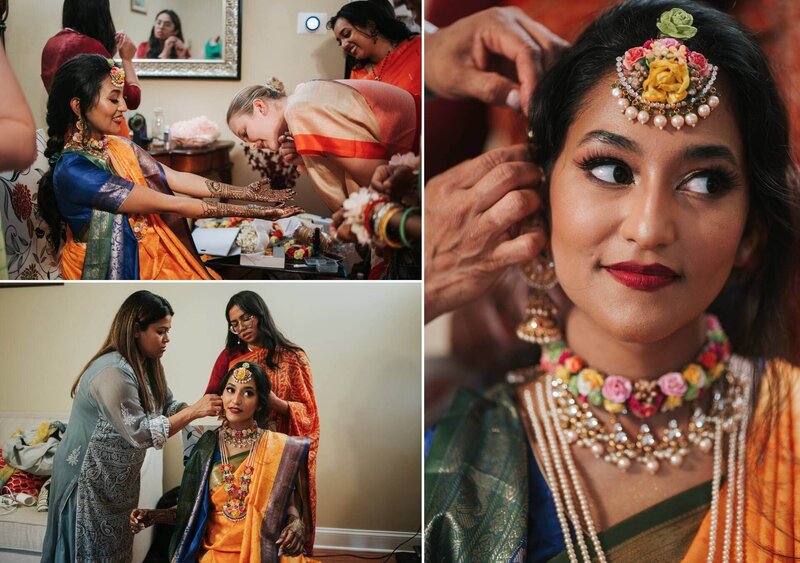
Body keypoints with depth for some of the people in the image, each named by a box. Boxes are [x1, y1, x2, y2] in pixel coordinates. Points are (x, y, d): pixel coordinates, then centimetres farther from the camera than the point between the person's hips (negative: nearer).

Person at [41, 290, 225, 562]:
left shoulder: (146, 365, 3)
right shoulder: (113, 371, -27)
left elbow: (169, 407, 2)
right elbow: (140, 433, -29)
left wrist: (204, 407, -15)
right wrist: (194, 411, -28)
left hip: (118, 477, 9)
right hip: (89, 478, -9)